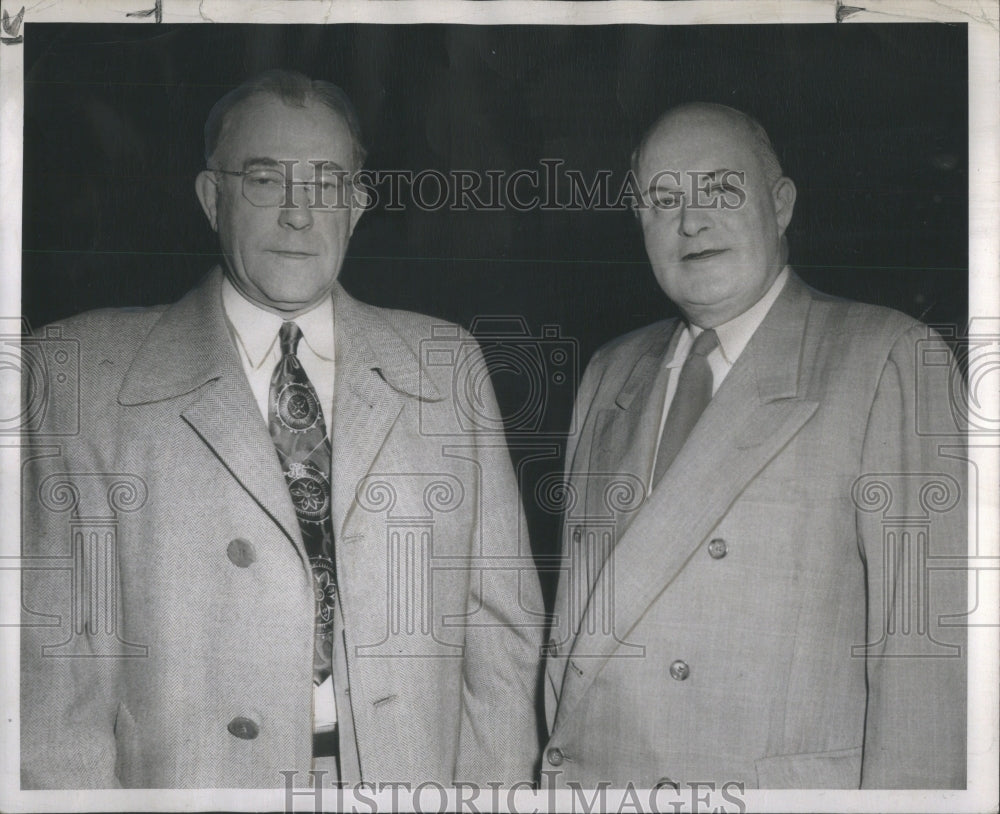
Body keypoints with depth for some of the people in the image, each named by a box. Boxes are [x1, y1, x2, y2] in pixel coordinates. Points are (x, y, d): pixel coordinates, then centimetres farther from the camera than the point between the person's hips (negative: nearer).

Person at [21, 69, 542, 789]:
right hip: (185, 778, -1)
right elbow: (63, 647, -6)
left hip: (418, 774, 2)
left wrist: (494, 787, -5)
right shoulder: (90, 371, -4)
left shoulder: (446, 365, 2)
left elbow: (501, 627, 2)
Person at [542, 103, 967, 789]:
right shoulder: (609, 375, 11)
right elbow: (578, 597, 11)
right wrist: (555, 770, 7)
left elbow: (927, 629, -12)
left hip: (787, 783, -4)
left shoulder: (889, 358, -6)